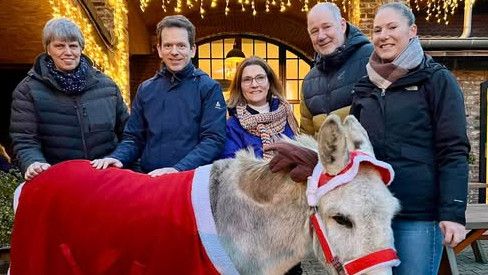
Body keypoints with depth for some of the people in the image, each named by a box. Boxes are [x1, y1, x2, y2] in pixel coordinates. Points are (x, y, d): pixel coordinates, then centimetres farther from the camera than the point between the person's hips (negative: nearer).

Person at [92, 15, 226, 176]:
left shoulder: (209, 88, 0)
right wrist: (117, 157, -5)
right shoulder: (146, 89, 13)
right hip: (148, 179, 3)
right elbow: (134, 137, 15)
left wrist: (178, 169, -20)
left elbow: (214, 139, -8)